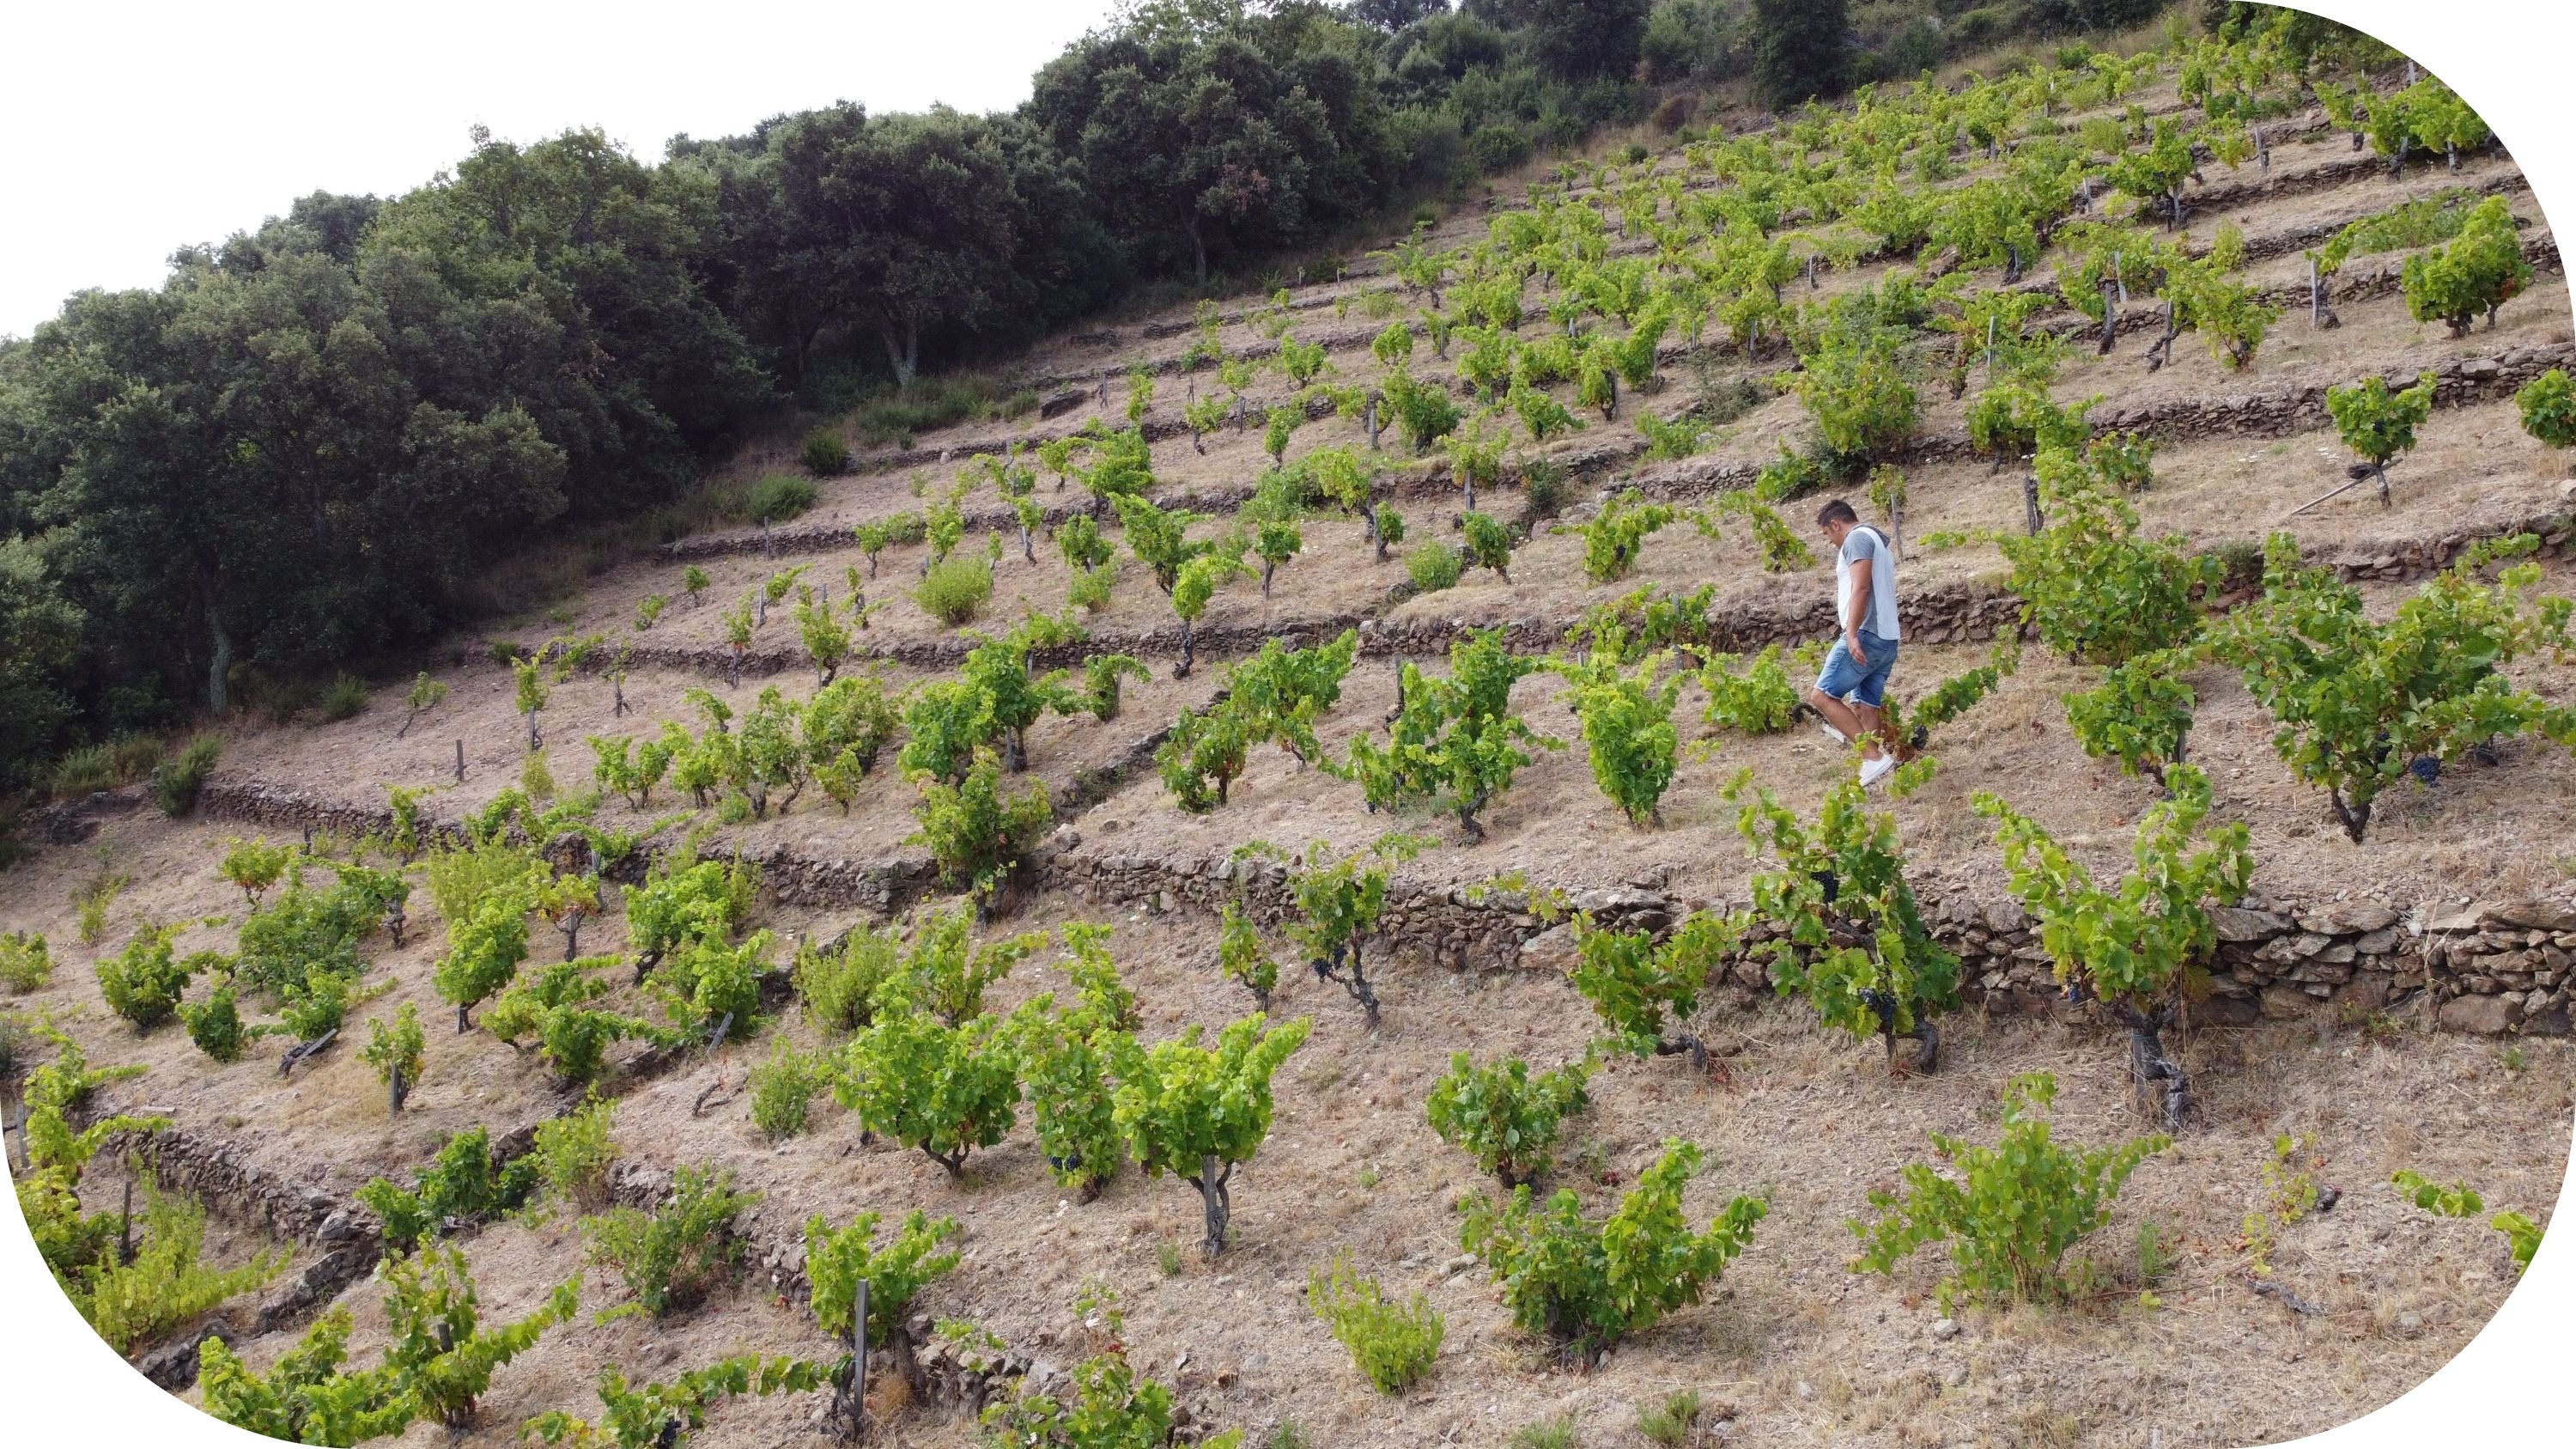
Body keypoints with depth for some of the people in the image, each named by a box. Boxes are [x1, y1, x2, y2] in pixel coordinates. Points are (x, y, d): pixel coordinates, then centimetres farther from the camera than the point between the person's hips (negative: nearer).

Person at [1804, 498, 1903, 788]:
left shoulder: (1857, 538, -6)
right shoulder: (1879, 542, 26)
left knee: (1822, 696, -10)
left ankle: (1875, 757, -15)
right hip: (1886, 639, 10)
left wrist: (1852, 633, -26)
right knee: (1866, 707, 7)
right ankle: (1872, 768, 1)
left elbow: (1861, 588, -19)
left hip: (1865, 636, -10)